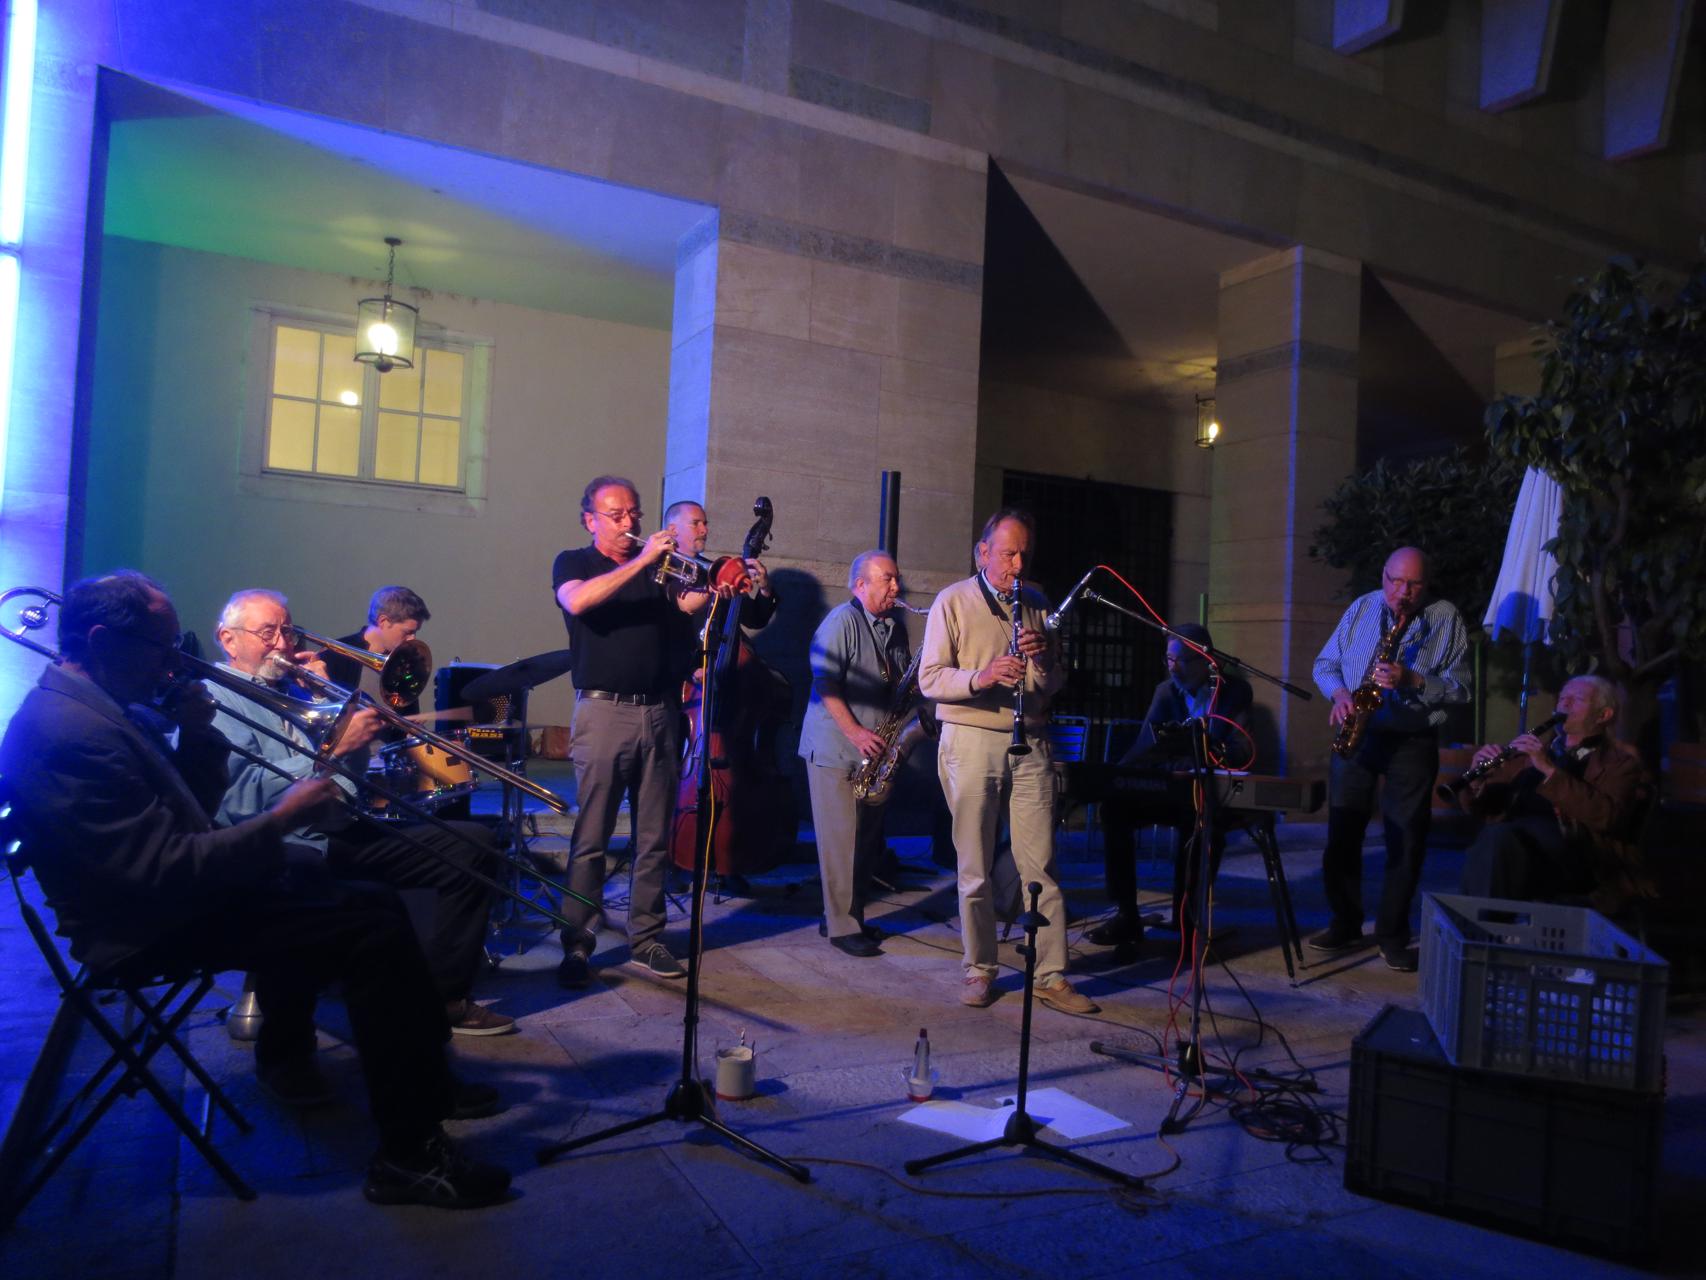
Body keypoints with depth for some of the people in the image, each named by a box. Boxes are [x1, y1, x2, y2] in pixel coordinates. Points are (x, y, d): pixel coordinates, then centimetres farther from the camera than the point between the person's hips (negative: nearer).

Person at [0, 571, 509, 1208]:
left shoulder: (114, 709, 8)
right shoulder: (68, 731, -24)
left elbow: (190, 812, 15)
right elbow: (162, 873, -29)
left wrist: (197, 734, -1)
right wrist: (280, 819, -22)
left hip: (182, 888, 11)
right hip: (153, 928, -11)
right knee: (374, 929, -18)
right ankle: (410, 1154, -13)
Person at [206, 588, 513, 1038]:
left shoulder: (291, 690, 23)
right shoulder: (215, 700, 0)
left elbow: (352, 769, 17)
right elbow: (245, 795, -16)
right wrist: (334, 746, -18)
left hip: (349, 831, 8)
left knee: (472, 843, 0)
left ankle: (444, 996, 2)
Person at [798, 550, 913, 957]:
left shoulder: (895, 625, 13)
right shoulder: (842, 622, -10)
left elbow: (902, 681, 20)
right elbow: (827, 686, -16)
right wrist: (855, 733, -22)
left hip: (874, 751, 8)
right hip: (835, 750, -8)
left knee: (868, 840, 12)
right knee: (842, 842, -3)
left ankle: (854, 916, 24)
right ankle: (842, 927, 4)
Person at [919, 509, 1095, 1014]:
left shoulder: (1037, 606, 14)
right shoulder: (953, 602, 2)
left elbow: (1056, 685, 13)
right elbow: (930, 679, -6)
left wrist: (1044, 657, -9)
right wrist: (980, 677, -23)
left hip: (1029, 744, 3)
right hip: (971, 740, -2)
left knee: (1040, 864, 1)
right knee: (974, 867, 3)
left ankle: (1051, 976, 7)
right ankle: (980, 969, 16)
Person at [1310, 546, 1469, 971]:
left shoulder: (1445, 619, -1)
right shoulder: (1361, 608, 8)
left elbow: (1459, 687, -6)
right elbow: (1325, 662, 11)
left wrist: (1413, 680, -22)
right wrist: (1338, 693, -9)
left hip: (1412, 743, -2)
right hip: (1355, 734, 3)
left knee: (1406, 840, 0)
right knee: (1341, 834, 4)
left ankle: (1392, 935, 13)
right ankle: (1345, 924, 19)